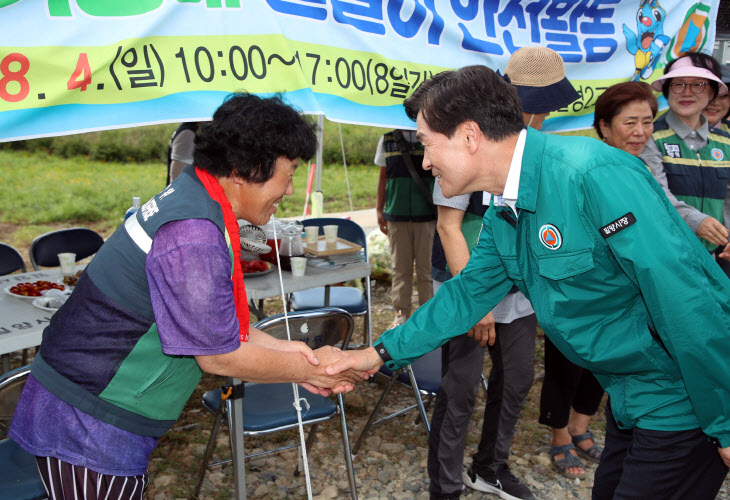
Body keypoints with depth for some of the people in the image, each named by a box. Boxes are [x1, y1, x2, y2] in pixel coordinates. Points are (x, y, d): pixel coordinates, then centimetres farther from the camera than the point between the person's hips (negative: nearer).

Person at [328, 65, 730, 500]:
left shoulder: (593, 175, -28)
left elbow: (687, 300, -27)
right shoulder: (502, 213, 0)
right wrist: (381, 353, 8)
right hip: (629, 394, 8)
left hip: (686, 398, -8)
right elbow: (468, 292, 10)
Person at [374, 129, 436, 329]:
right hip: (396, 215, 2)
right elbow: (383, 175, 13)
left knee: (426, 268, 3)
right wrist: (379, 209, 9)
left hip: (426, 215, -2)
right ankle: (401, 313, 17)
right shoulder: (387, 140, 8)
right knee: (400, 268, 7)